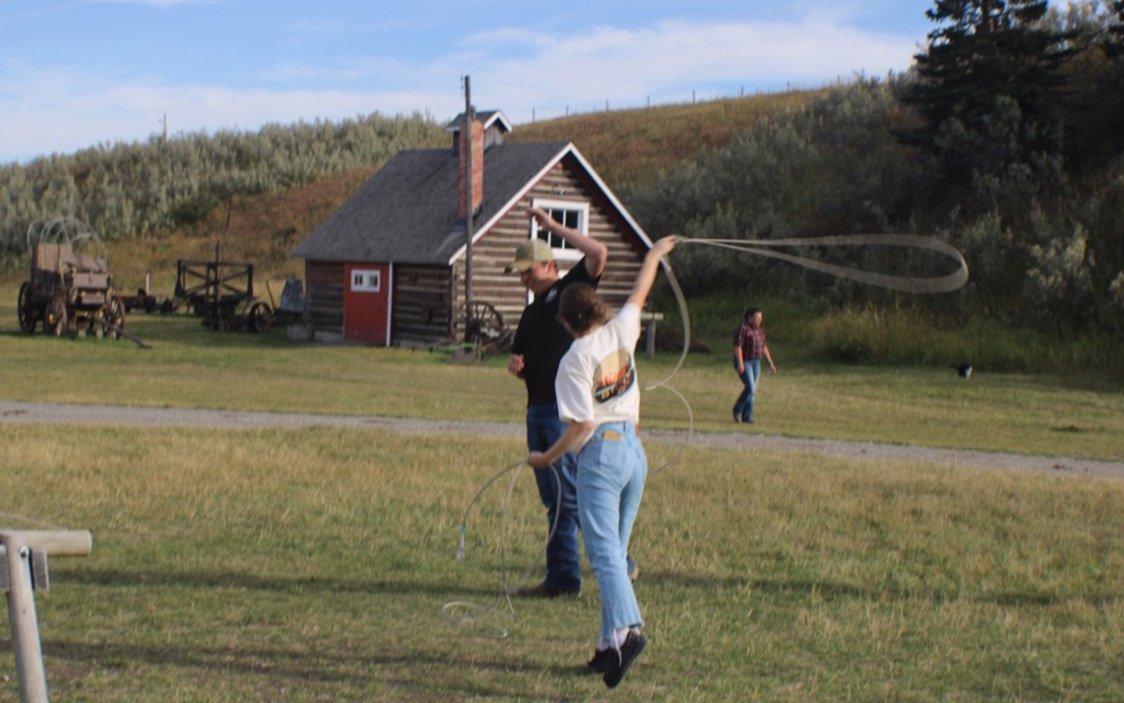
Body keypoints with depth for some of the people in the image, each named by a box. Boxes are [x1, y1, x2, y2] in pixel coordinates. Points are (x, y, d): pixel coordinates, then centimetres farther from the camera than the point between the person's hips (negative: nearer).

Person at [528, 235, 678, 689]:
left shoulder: (575, 360, -10)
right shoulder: (621, 332, 4)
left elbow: (582, 426, -14)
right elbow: (639, 294, 24)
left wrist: (546, 458, -1)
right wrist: (654, 255, 40)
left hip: (600, 453, -6)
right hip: (635, 451, 6)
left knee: (604, 551, -14)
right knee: (616, 550, 12)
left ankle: (626, 629, -34)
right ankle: (611, 644, 12)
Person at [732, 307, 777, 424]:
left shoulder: (760, 330, 9)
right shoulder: (742, 329, -15)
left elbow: (764, 348, 14)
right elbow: (737, 346, -21)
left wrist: (770, 363, 9)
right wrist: (740, 364, -28)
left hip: (755, 362, 7)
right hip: (743, 362, -7)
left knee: (752, 390, 4)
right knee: (750, 388, -15)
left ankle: (746, 416, 10)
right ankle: (737, 409, 5)